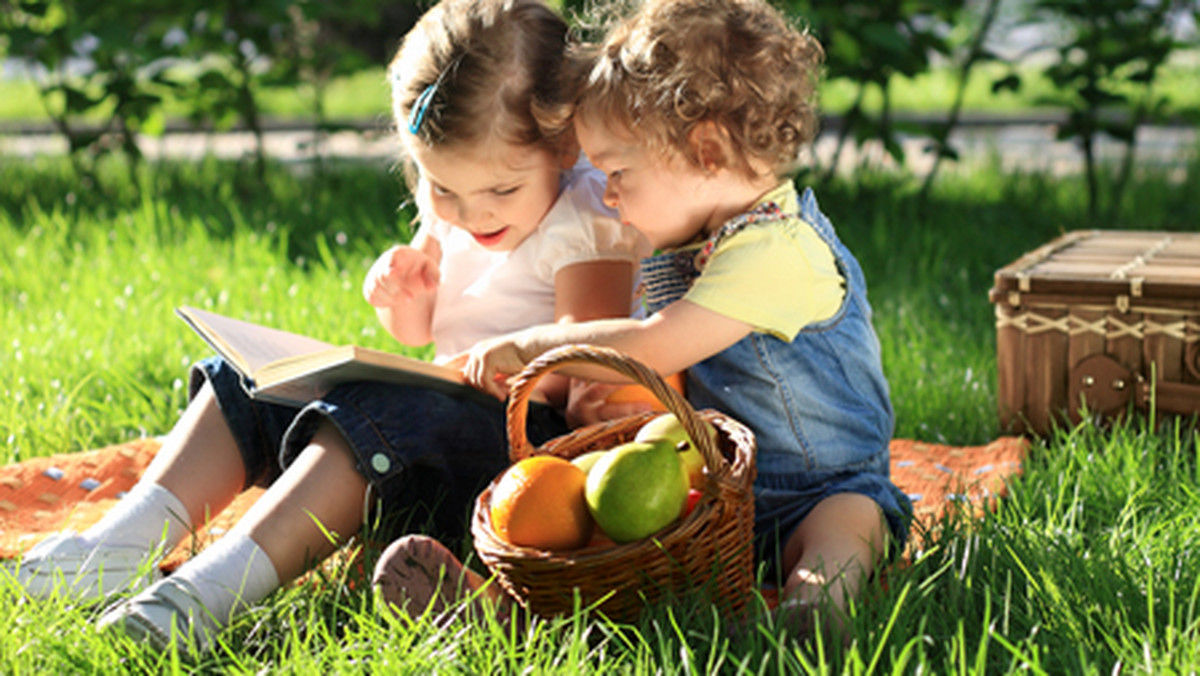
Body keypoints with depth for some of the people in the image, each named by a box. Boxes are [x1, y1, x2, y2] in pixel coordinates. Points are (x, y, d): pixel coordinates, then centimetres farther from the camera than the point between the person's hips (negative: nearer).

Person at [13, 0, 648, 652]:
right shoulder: (448, 213, 8)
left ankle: (218, 584, -48)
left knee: (379, 416, -37)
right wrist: (403, 297, -2)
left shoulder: (588, 219, -14)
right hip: (448, 399, 9)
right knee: (246, 383, 4)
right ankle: (132, 535, -13)